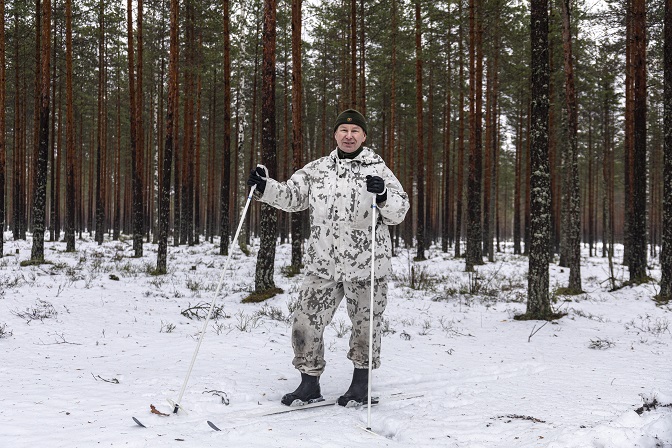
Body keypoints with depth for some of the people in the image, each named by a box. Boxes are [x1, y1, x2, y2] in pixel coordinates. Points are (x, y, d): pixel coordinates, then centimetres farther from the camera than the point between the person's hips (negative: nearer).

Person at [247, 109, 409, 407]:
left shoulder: (378, 170, 1)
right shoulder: (317, 170, 11)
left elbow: (399, 213, -4)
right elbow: (291, 197, 10)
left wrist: (383, 196, -25)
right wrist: (264, 187, -7)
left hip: (366, 263, -2)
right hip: (322, 263, 3)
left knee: (365, 324, 9)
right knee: (306, 322, 0)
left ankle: (361, 385, 28)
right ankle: (309, 384, 16)